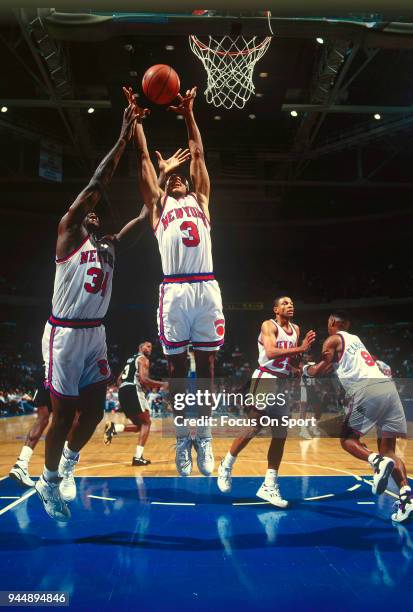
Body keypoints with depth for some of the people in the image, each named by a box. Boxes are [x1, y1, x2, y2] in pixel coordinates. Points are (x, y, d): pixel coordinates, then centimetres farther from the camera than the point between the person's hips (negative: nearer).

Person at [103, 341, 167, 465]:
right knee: (146, 422, 3)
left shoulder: (130, 359, 29)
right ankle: (138, 457, -6)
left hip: (122, 391, 8)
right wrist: (161, 384, -5)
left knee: (139, 425, 16)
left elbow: (119, 380, 28)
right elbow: (143, 379, -13)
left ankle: (114, 427, -8)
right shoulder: (143, 359, 2)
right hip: (133, 390, -8)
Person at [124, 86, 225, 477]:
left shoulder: (200, 200, 23)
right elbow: (144, 159, 19)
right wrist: (135, 117, 20)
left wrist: (188, 115, 25)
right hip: (174, 289, -1)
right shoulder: (158, 204, 18)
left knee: (206, 364, 5)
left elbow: (198, 156, 23)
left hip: (206, 287, 2)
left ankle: (204, 437, 15)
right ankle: (182, 438, 13)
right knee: (177, 367, 3)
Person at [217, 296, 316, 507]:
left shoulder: (296, 329, 15)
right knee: (253, 429, -6)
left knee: (280, 435, 2)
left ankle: (269, 486, 8)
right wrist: (300, 349, -29)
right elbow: (270, 352, -25)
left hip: (283, 382, 8)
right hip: (266, 379, -8)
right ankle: (226, 466, 17)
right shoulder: (269, 325, -8)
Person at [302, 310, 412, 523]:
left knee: (348, 438, 8)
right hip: (388, 386, 7)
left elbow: (318, 372, 7)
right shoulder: (355, 339, 32)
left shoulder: (333, 340, 10)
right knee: (388, 450, 10)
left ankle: (378, 462, -19)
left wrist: (305, 369, 27)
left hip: (367, 389, -7)